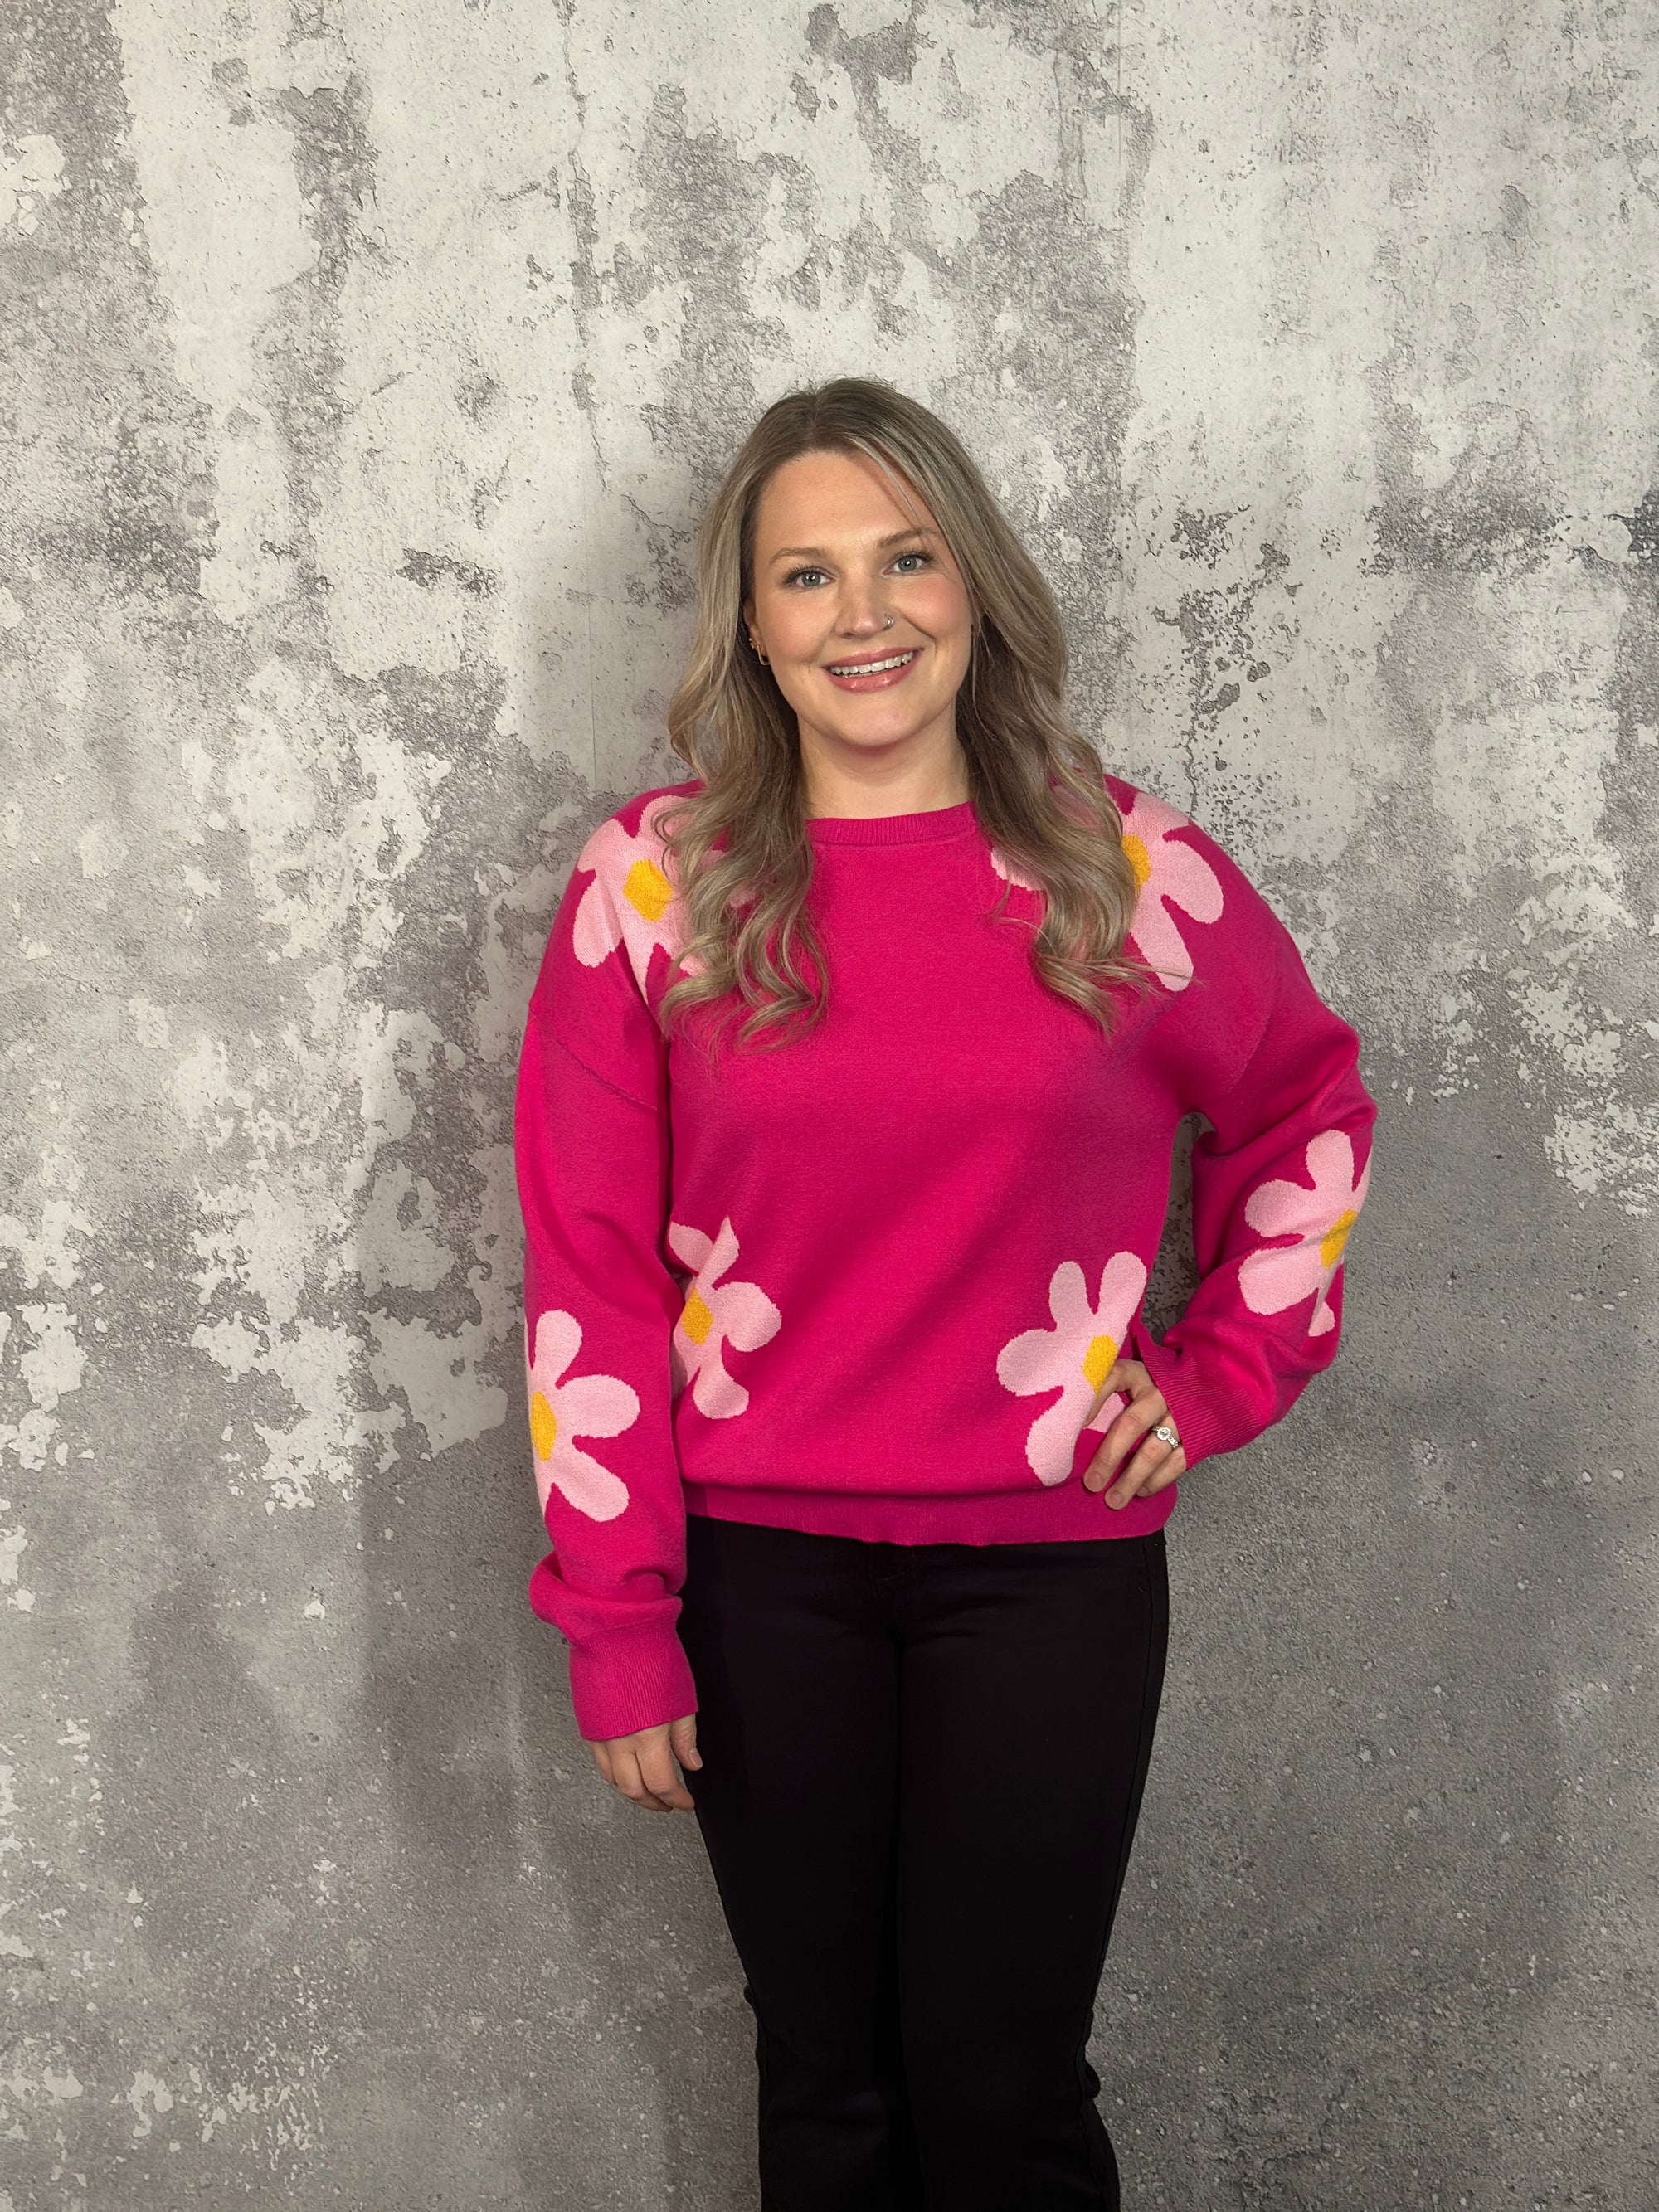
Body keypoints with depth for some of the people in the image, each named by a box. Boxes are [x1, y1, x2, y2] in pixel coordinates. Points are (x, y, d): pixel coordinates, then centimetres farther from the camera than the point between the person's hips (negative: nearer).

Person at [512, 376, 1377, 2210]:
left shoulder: (1126, 865, -3)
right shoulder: (650, 879, -4)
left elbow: (1311, 1114, 14)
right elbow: (589, 1269, -3)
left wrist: (1225, 1370, 3)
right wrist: (615, 1625, -4)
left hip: (1052, 1561, 0)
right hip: (759, 1570, 1)